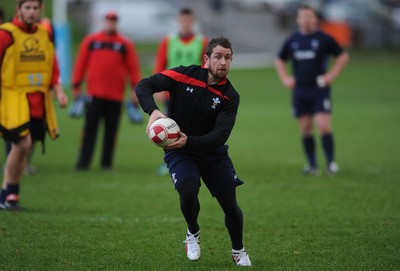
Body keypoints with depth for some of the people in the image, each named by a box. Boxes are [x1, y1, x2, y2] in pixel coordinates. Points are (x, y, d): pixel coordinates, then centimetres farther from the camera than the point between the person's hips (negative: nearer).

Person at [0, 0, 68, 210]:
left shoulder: (45, 35, 12)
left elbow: (53, 68, 17)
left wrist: (58, 91, 3)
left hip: (39, 102, 6)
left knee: (22, 148, 8)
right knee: (23, 144, -17)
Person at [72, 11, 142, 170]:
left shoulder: (125, 45, 6)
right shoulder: (91, 41, 7)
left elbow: (133, 68, 4)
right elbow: (81, 64, 8)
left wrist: (135, 90, -1)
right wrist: (76, 87, 5)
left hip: (115, 96, 1)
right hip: (94, 94, -1)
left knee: (111, 130, 5)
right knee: (90, 128, -4)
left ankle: (107, 162, 12)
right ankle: (83, 162, -2)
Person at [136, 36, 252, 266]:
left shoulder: (229, 97, -15)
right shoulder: (185, 75, -16)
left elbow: (219, 136, -24)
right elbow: (144, 86, -16)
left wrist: (188, 141, -39)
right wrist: (153, 110, -35)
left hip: (212, 152, 2)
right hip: (178, 151, -2)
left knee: (231, 205, -1)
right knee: (189, 190, -28)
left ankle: (238, 251, 28)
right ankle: (193, 234, 5)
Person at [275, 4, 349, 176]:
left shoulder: (324, 39, -3)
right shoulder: (292, 41, 9)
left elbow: (343, 56, 3)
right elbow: (279, 61, 23)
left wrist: (331, 75, -4)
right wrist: (284, 78, 10)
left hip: (320, 89, -4)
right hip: (300, 90, 4)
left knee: (323, 126, -14)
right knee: (305, 129, 4)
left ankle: (331, 162, -5)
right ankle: (312, 165, 11)